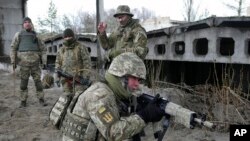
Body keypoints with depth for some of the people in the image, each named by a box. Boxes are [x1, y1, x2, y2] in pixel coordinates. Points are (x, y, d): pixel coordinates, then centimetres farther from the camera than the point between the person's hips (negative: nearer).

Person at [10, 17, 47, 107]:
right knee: (24, 83, 5)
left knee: (38, 81, 2)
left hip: (35, 63, 1)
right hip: (24, 63, -1)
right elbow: (13, 48, 5)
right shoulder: (18, 34, 7)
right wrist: (13, 61, -2)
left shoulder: (36, 36, 11)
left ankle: (41, 99, 11)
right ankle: (23, 101, 15)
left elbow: (43, 49, 12)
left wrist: (44, 62, 3)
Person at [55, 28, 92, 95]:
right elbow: (58, 64, 18)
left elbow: (87, 62, -5)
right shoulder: (61, 50, 15)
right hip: (66, 79, 4)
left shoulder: (81, 48, 0)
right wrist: (57, 77, 9)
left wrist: (86, 77, -13)